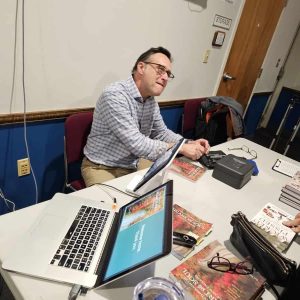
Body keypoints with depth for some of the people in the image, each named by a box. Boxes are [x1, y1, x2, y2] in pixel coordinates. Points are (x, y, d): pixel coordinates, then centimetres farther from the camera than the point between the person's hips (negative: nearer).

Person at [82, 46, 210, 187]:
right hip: (102, 168, -7)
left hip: (134, 163, 7)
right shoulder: (114, 95, -26)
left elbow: (161, 132, 12)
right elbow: (136, 144, -30)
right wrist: (182, 148, -24)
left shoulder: (151, 101, 1)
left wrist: (189, 144, -6)